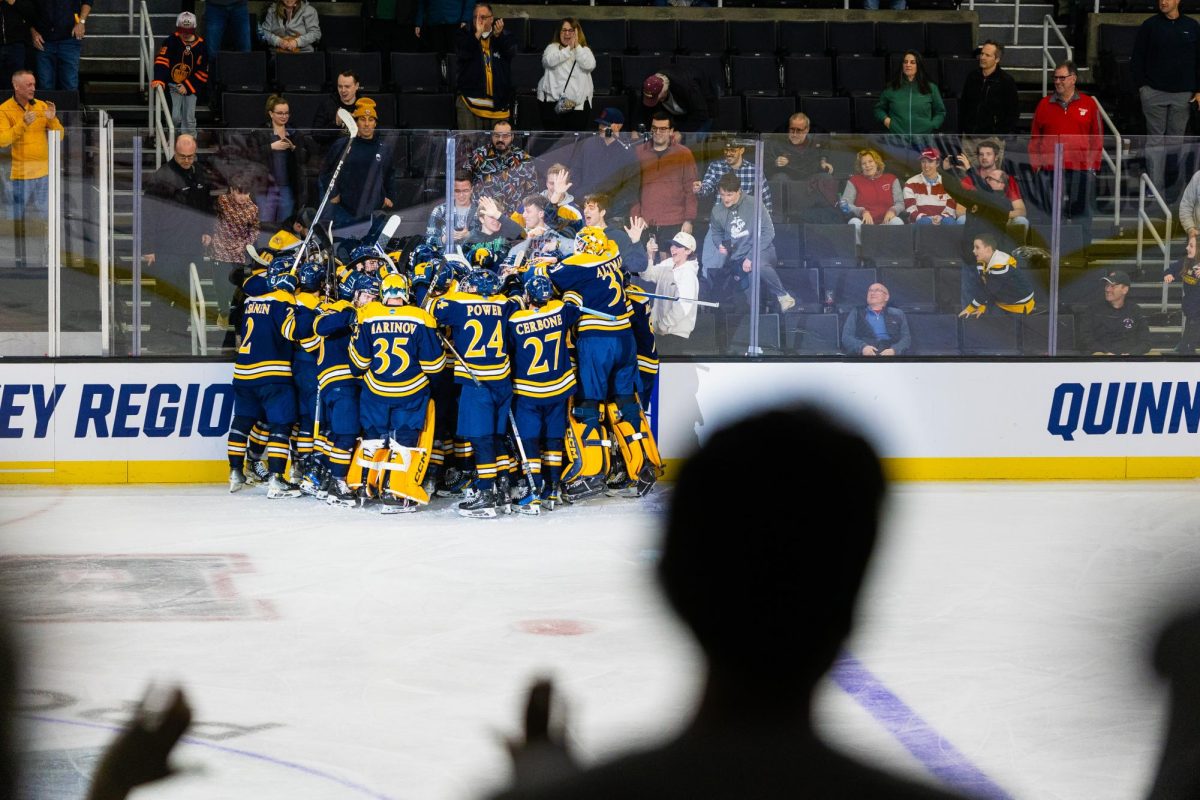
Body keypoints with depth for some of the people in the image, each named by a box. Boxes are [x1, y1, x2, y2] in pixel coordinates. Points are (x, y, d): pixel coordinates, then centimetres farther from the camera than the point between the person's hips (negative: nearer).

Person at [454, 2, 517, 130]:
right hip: (471, 99, -1)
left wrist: (498, 36, -26)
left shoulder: (504, 36, 9)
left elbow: (511, 51, -9)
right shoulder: (466, 34, 6)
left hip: (497, 100, 1)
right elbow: (461, 53, -11)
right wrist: (477, 34, -20)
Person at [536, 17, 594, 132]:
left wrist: (577, 46, -7)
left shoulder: (584, 50, 12)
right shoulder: (552, 48, 9)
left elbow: (589, 65, -8)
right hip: (553, 103, -1)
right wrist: (569, 48, -13)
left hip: (578, 104, 1)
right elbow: (550, 61, -13)